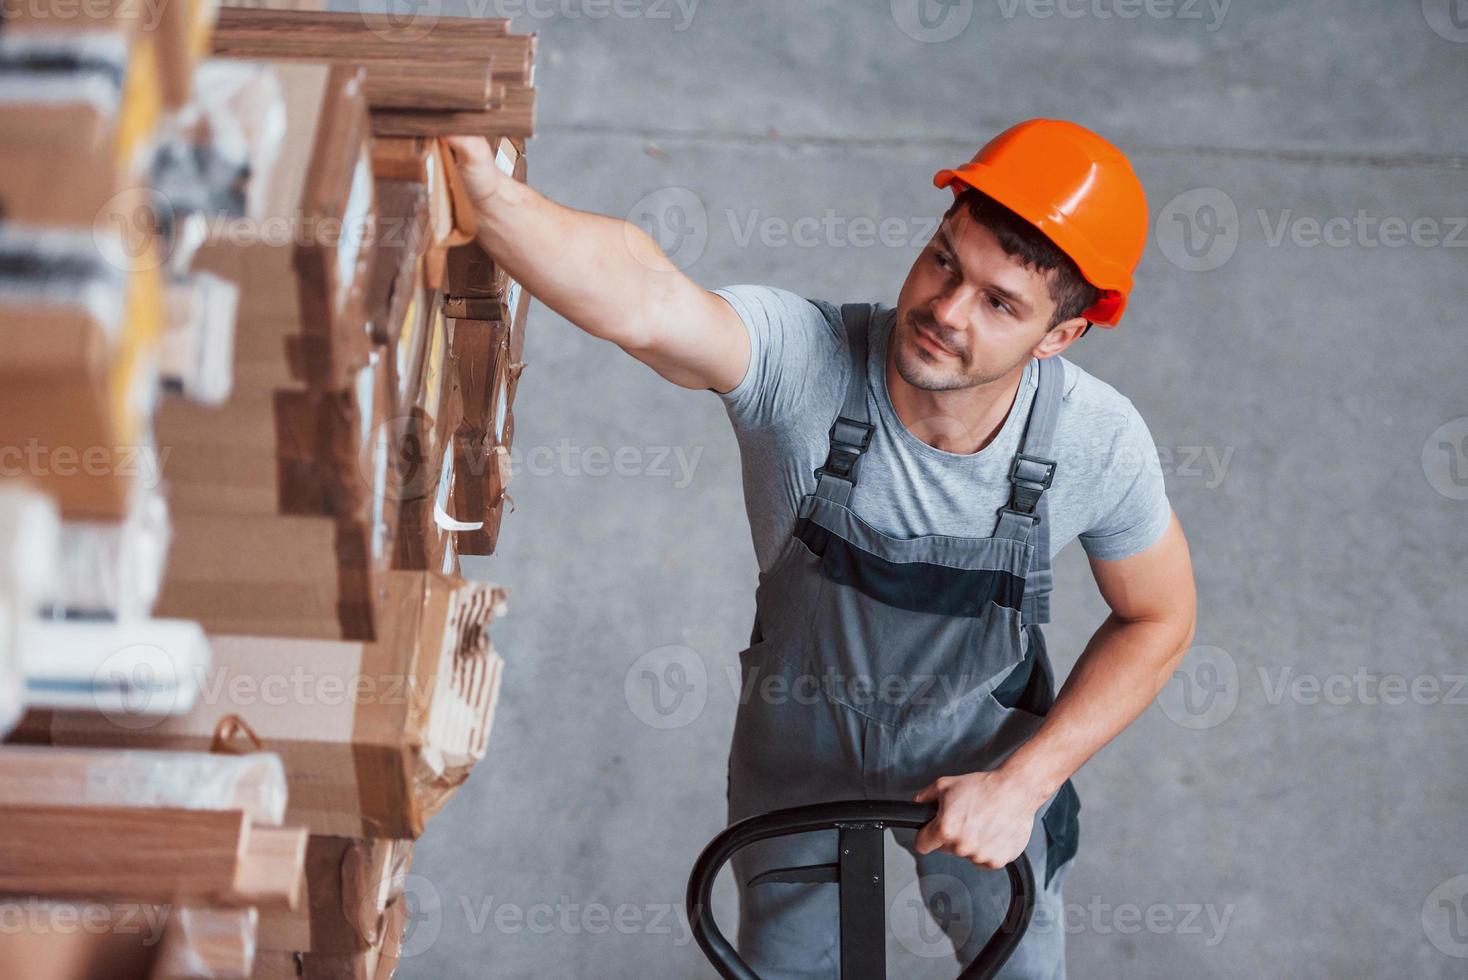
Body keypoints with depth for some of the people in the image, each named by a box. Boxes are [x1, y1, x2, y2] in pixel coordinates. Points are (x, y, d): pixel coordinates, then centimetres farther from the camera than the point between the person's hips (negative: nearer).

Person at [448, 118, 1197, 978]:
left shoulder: (1100, 441, -29)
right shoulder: (799, 358, -37)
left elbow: (1159, 621, -10)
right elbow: (641, 302, -60)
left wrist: (1023, 783, -17)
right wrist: (480, 184, -80)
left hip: (978, 739, 1)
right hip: (803, 723, -1)